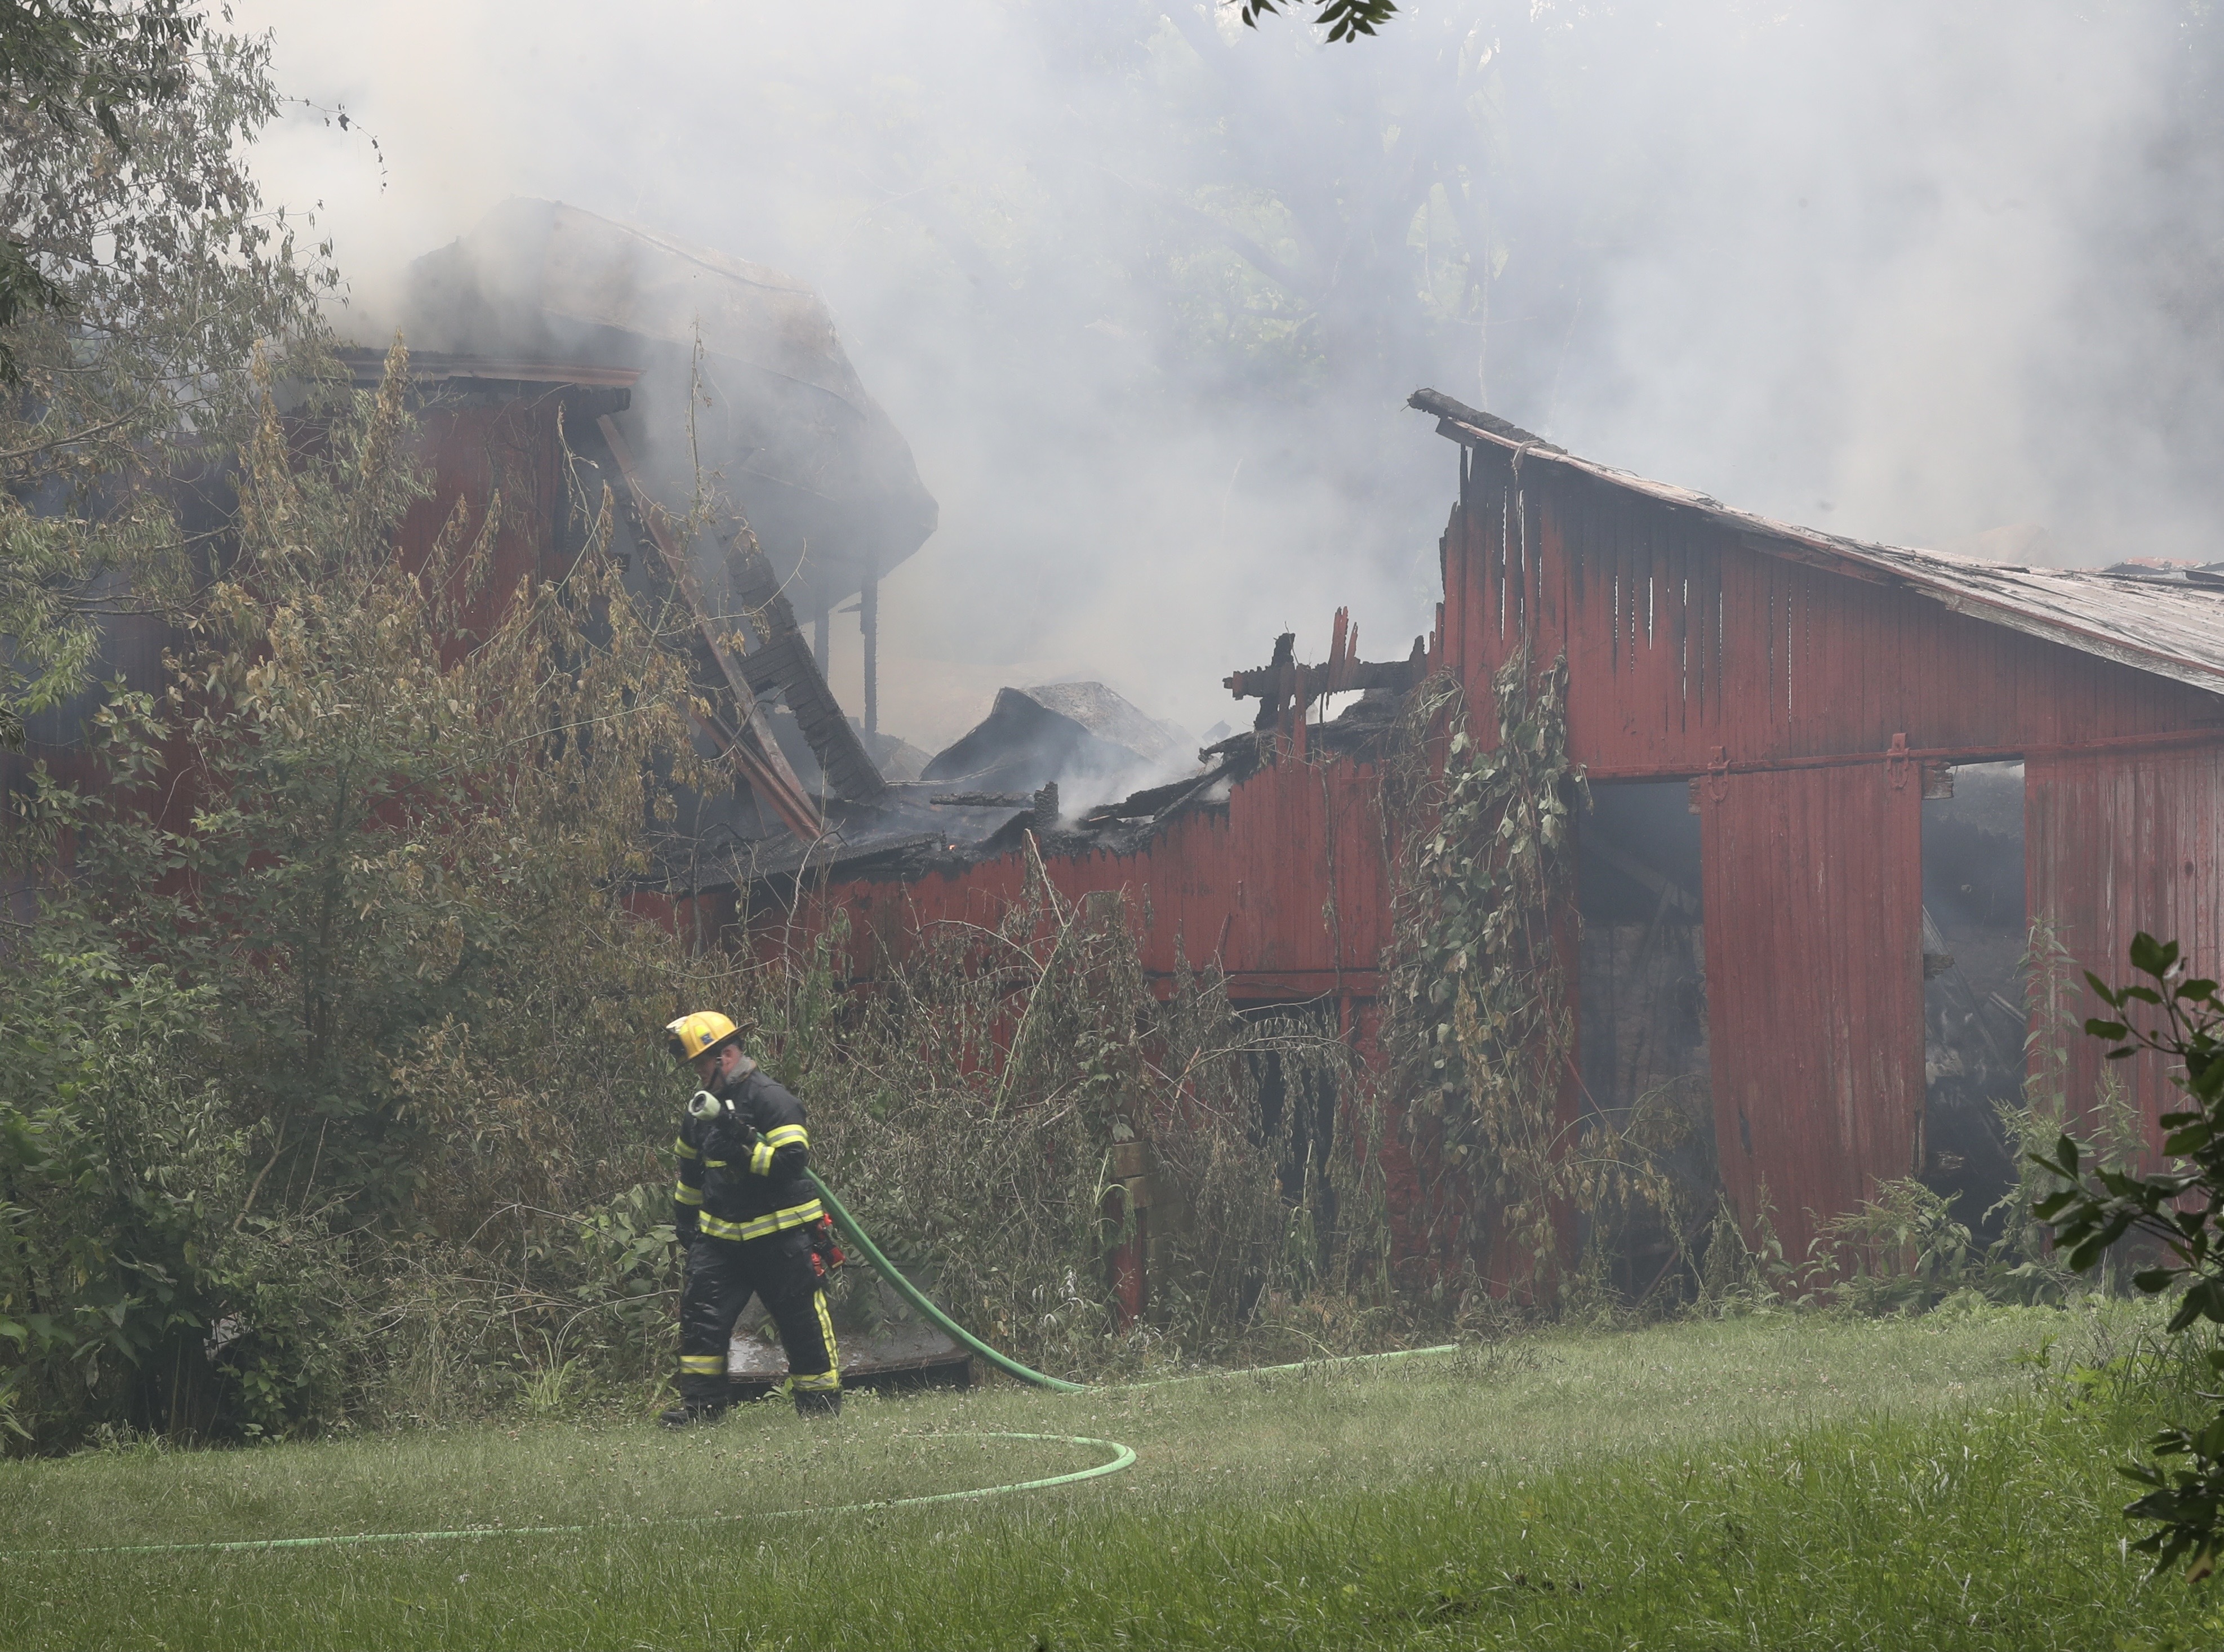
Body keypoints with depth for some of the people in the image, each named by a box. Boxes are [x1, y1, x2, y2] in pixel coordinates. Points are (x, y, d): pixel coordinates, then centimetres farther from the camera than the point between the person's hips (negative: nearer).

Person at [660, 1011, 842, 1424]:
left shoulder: (770, 1100, -13)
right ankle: (701, 1403, 2)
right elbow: (690, 1166, 26)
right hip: (721, 1234, 7)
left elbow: (791, 1160, -24)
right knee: (700, 1313, -3)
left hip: (781, 1235, -7)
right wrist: (684, 1220, 26)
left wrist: (740, 1143, -30)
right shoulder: (705, 1105, 11)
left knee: (802, 1321, 0)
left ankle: (821, 1401, 12)